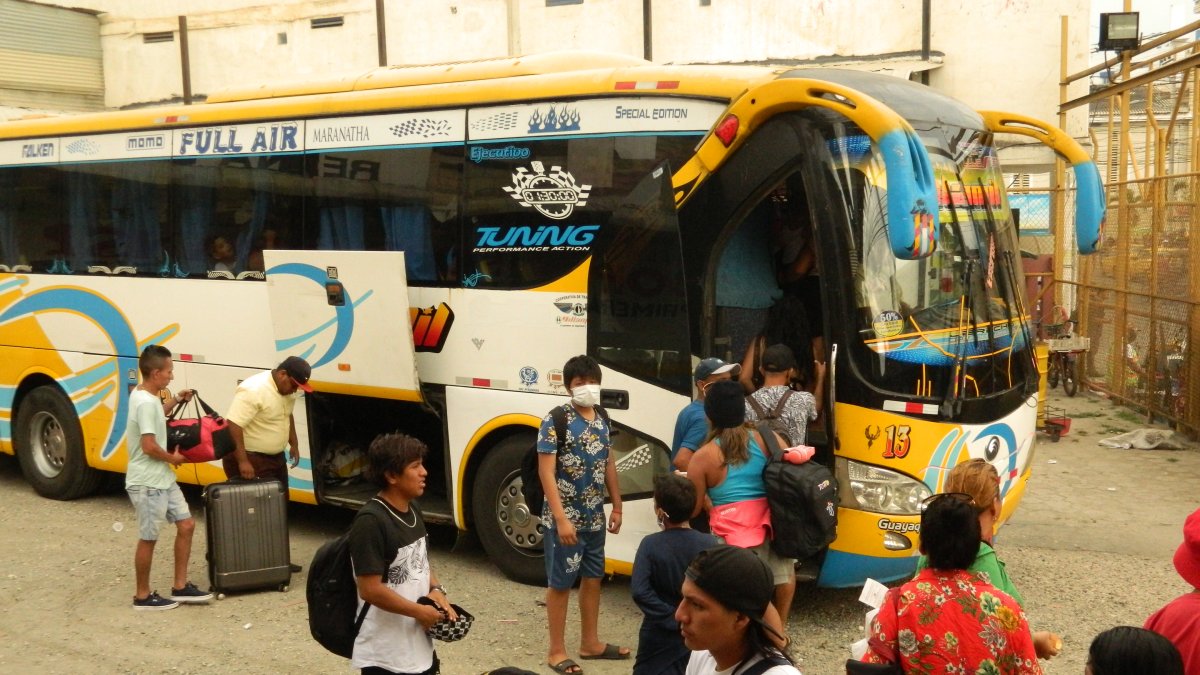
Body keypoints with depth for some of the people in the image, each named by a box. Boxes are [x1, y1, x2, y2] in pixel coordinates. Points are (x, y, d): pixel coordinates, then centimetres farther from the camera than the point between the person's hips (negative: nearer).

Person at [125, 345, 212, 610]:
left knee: (186, 524, 12)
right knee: (148, 538, 2)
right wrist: (172, 458, -10)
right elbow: (149, 446, -27)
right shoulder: (146, 403, -22)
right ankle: (142, 595, 16)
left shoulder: (143, 394, 8)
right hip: (148, 483, -10)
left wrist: (175, 401, 19)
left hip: (163, 479, 10)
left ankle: (180, 587, 19)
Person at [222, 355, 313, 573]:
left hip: (275, 457, 9)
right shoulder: (253, 390, -25)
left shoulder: (287, 390, 3)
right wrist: (242, 461, -29)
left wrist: (294, 444, 17)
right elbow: (233, 425, -28)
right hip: (251, 459, -9)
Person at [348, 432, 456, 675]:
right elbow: (370, 589, -25)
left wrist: (436, 590, -2)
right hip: (385, 655, -9)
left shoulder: (412, 510, 5)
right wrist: (420, 611, -16)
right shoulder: (370, 522, -23)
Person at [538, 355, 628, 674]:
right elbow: (546, 472, -17)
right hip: (566, 519, -7)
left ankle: (590, 643, 30)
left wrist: (617, 507, 15)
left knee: (592, 579, 16)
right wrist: (561, 519, -21)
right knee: (560, 583, 2)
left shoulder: (602, 421, 7)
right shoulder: (555, 421, -15)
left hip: (595, 518, 7)